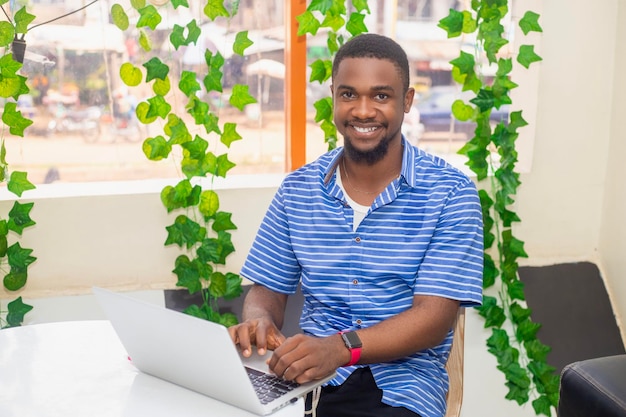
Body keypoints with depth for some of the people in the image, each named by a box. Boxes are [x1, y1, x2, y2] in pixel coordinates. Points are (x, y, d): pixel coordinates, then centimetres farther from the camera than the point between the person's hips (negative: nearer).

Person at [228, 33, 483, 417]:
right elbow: (269, 288, 9)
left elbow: (435, 316, -12)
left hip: (400, 385, -2)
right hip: (308, 375, 2)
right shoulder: (297, 190, 6)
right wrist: (259, 321, -15)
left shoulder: (450, 193, -5)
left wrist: (341, 348, -29)